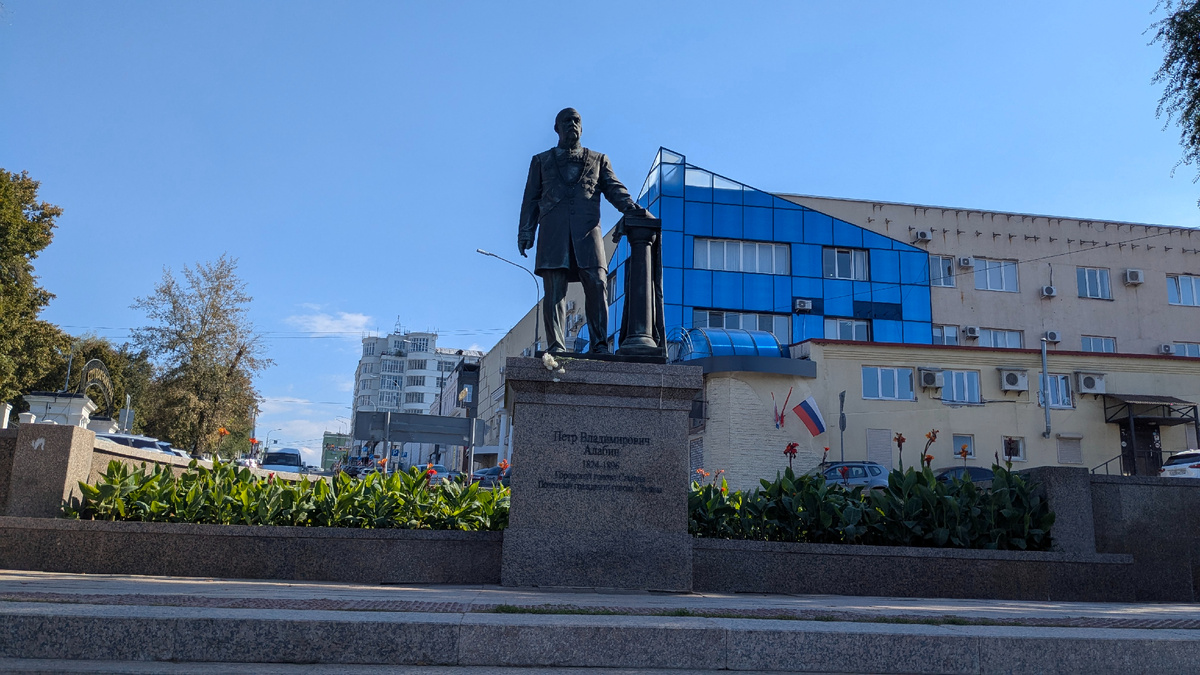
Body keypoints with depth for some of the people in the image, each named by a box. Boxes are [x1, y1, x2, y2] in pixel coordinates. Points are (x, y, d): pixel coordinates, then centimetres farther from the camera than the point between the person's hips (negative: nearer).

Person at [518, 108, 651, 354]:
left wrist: (634, 209, -9)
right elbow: (531, 199, 18)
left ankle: (600, 345, -11)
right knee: (554, 290, -8)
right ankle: (555, 346, -9)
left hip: (587, 232, 0)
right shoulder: (541, 161, 24)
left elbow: (614, 189, 11)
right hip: (553, 234, 0)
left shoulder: (598, 160, 24)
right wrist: (525, 232, 4)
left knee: (597, 285, -13)